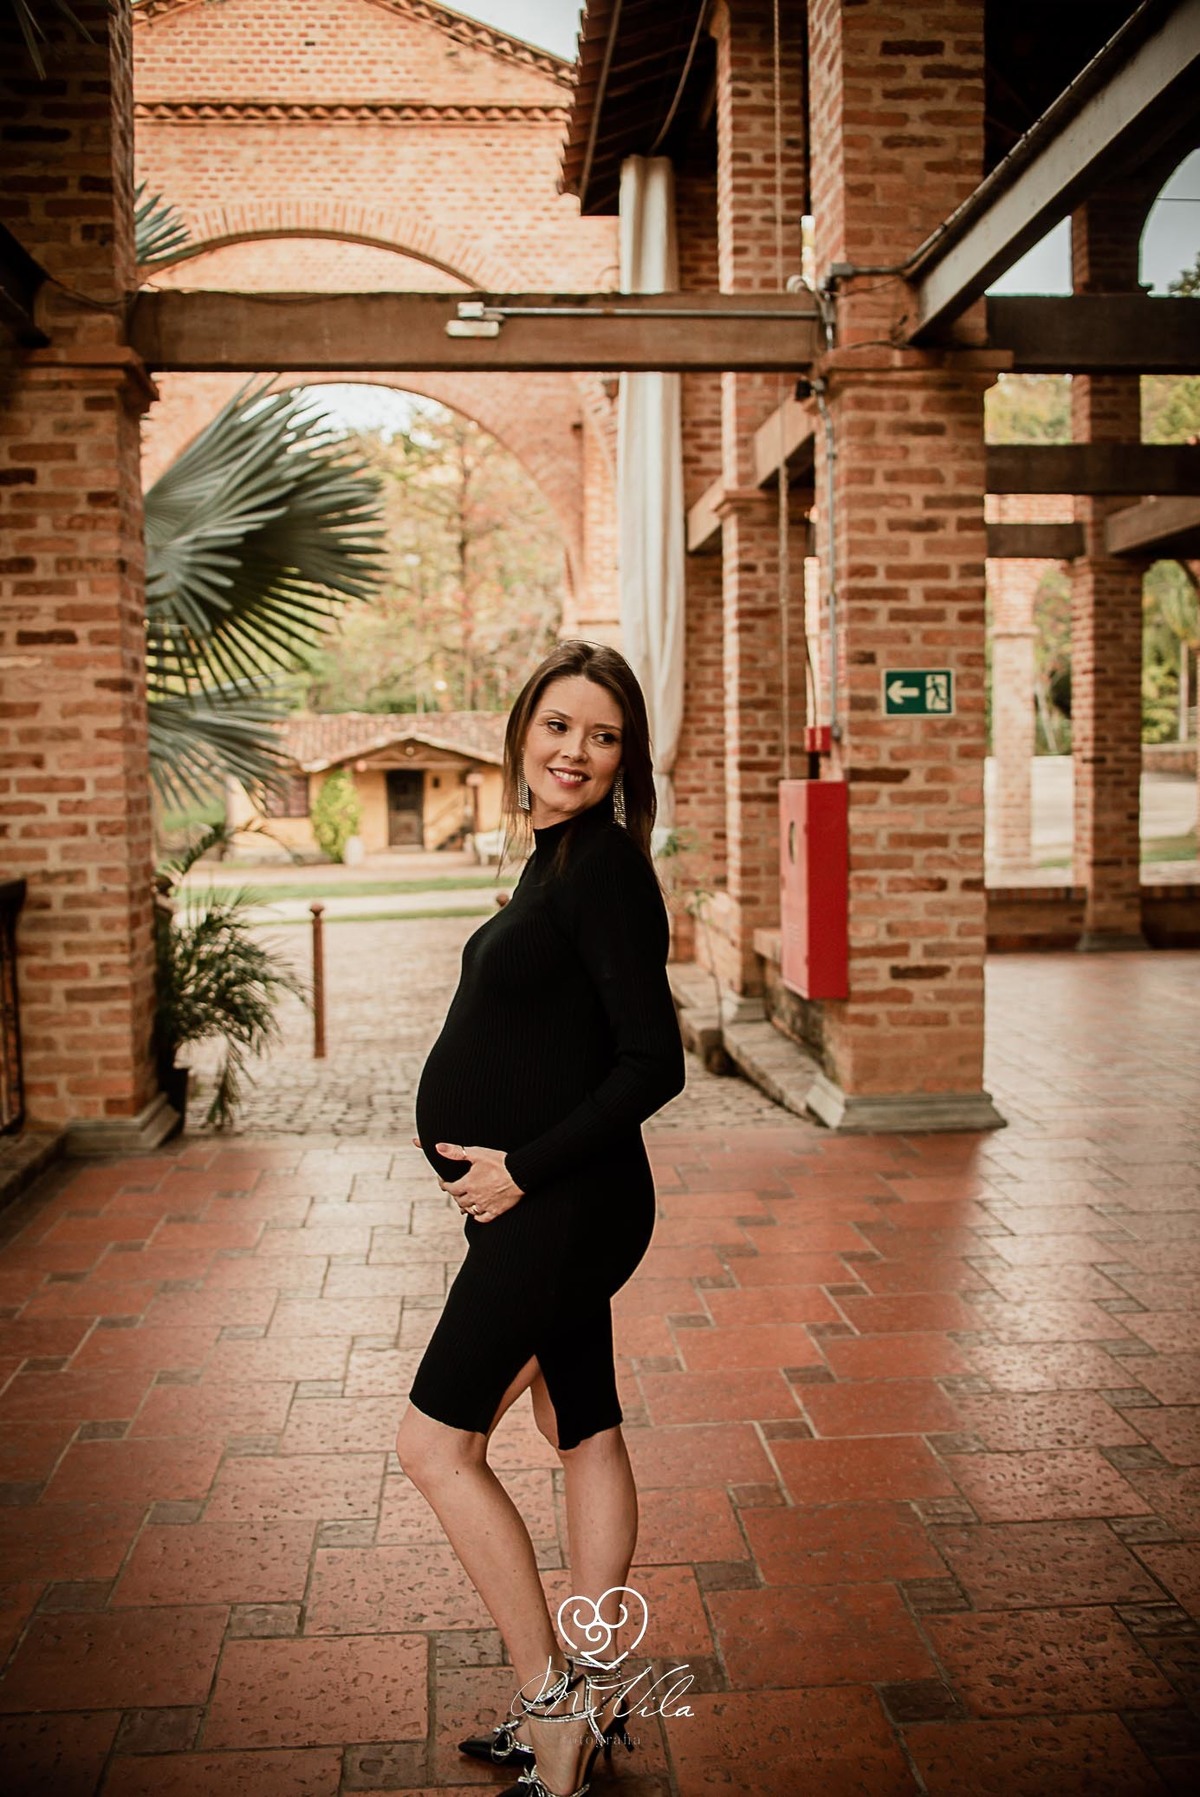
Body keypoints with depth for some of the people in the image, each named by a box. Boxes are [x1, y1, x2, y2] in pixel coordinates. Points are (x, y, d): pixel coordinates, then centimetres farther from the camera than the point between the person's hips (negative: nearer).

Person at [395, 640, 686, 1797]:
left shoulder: (604, 867, -17)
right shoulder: (560, 861, 11)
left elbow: (653, 1064, -22)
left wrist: (523, 1169, -19)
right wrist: (513, 1177, 16)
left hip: (559, 1208, -9)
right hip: (539, 1205, 9)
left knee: (437, 1443, -1)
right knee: (585, 1433, 16)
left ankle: (552, 1699, 10)